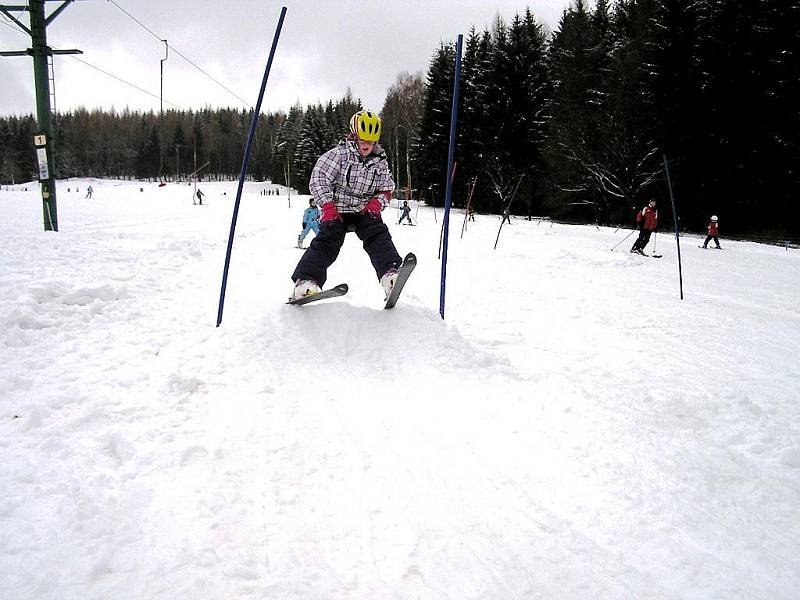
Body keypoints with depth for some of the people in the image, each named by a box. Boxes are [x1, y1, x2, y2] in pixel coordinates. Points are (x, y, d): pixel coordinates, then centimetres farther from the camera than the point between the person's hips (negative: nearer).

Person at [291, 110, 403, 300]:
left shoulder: (380, 162, 7)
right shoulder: (339, 153, -7)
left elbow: (387, 189, 15)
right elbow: (318, 177, -10)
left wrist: (377, 202, -8)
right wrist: (328, 206, -18)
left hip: (365, 212, 3)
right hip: (337, 210, -3)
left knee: (379, 236, -20)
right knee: (327, 241, -19)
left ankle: (390, 274, -35)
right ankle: (306, 281, -25)